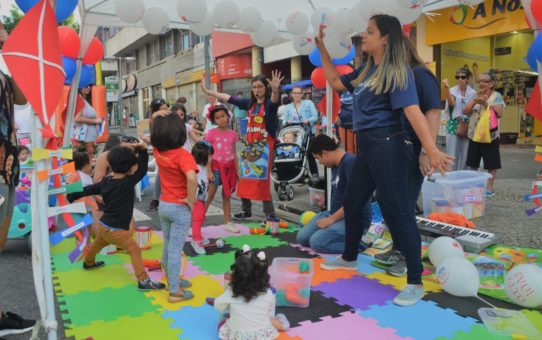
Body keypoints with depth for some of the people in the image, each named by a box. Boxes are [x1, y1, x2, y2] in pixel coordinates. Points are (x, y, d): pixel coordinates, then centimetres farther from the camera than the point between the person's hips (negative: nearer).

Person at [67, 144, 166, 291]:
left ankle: (88, 263, 61)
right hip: (115, 229, -9)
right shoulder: (127, 183, -24)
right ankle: (143, 281, -11)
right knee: (134, 250, -8)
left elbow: (88, 189, 8)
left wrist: (71, 196, 20)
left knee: (97, 245, 34)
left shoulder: (106, 181, -1)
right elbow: (142, 170, -19)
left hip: (104, 225, 9)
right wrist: (143, 151, -13)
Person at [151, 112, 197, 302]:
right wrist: (191, 199, -24)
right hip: (180, 208, -7)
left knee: (168, 247, 19)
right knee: (175, 250, 1)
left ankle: (172, 281, 36)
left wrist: (155, 118, -1)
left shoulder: (158, 151, -1)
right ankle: (175, 291, 11)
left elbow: (147, 134, 17)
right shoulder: (182, 155, -21)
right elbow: (191, 178, -39)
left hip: (163, 205, 7)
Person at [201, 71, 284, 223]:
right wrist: (208, 91, 18)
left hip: (264, 146, -7)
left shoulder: (270, 103, -9)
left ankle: (270, 215, 3)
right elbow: (229, 98, 14)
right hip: (249, 145, 7)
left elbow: (274, 100, -33)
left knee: (262, 181, -8)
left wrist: (275, 90, -56)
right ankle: (246, 210, 31)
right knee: (245, 178, 14)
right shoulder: (250, 103, 8)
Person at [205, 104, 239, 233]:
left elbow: (234, 154, 9)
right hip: (216, 167, -4)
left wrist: (237, 171, 7)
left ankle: (227, 222, 22)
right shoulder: (211, 133, -7)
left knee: (227, 196, 13)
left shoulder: (232, 134, 4)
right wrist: (209, 171, -14)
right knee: (209, 196, -4)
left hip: (229, 168, 4)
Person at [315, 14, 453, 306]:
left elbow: (412, 111, -23)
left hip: (387, 145, -9)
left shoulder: (397, 72, -10)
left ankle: (415, 283, 3)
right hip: (366, 146, 9)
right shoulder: (366, 70, 16)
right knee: (352, 203, 18)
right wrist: (321, 47, 21)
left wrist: (432, 151, -33)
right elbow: (335, 82, 25)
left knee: (398, 210, -7)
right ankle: (349, 258, 40)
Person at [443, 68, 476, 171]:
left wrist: (466, 125, 0)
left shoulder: (473, 93, 3)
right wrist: (446, 89, -39)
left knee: (464, 154, 5)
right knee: (452, 154, -1)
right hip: (453, 125, -2)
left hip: (467, 127, 2)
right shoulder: (452, 91, -2)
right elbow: (451, 103, -24)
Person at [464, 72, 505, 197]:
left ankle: (490, 187, 11)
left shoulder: (496, 96, -4)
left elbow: (499, 113, -17)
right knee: (472, 162, 12)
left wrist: (485, 103, -24)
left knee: (491, 163, 2)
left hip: (490, 135, -5)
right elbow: (465, 111, 0)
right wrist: (475, 99, -11)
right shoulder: (475, 96, 11)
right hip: (474, 135, 5)